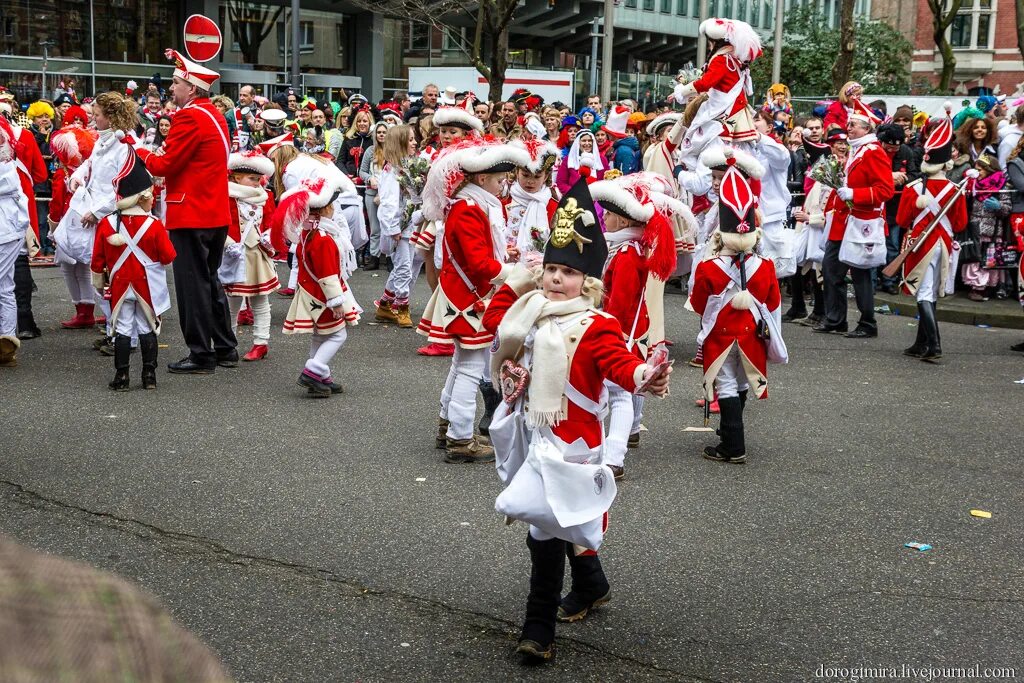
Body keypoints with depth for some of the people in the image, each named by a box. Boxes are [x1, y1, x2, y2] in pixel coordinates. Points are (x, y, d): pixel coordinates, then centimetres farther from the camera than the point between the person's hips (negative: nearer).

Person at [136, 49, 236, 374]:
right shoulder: (215, 115, 14)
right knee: (210, 281, 17)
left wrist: (141, 153, 2)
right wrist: (167, 151, 9)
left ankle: (201, 355, 2)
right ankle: (225, 348, 22)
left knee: (192, 284, -3)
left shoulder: (190, 117, -16)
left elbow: (164, 166, -15)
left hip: (191, 215, -9)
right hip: (216, 215, 9)